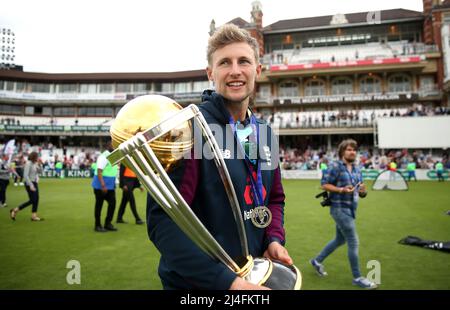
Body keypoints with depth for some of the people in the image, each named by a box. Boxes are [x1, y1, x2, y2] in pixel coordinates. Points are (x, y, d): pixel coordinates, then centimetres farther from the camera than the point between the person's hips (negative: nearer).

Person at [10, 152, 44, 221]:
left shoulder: (35, 163, 7)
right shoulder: (28, 163, -15)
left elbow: (40, 172, 9)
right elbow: (25, 175, -19)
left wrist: (40, 165, -5)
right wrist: (31, 185, -21)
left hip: (34, 183, 8)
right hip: (29, 183, -8)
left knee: (36, 199, 6)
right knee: (32, 200, -5)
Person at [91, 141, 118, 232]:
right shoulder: (103, 157, -15)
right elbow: (99, 171, -21)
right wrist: (103, 185, -26)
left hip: (110, 186, 8)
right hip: (101, 186, -8)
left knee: (112, 203, 6)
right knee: (99, 205, 3)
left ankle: (108, 224, 17)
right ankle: (98, 225, 14)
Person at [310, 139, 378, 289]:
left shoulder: (356, 169, 11)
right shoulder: (335, 166, -10)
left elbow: (360, 192, 14)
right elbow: (325, 185, -12)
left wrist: (363, 191, -9)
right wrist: (342, 190, -24)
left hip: (350, 209, 8)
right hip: (340, 209, -8)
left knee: (339, 240, 18)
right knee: (354, 242, -5)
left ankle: (317, 261, 35)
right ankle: (357, 278, 10)